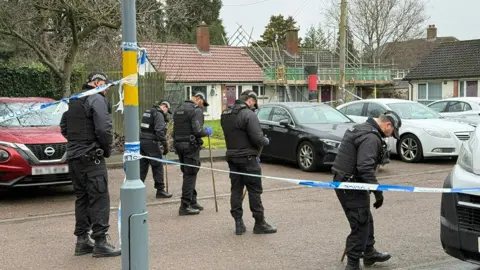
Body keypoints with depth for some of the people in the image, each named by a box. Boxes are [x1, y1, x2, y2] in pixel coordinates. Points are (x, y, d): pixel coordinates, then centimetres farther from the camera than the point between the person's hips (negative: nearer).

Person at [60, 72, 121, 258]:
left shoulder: (72, 101, 17)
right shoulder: (97, 99, -10)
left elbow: (64, 128, 21)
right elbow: (103, 129, -20)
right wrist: (107, 150, -7)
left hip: (73, 157, 9)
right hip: (91, 158, -9)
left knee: (82, 199, 14)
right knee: (99, 199, -6)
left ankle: (82, 240, 17)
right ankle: (100, 242, -6)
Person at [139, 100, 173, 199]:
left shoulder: (147, 112, 19)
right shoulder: (159, 114, -8)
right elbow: (160, 131, -18)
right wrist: (165, 145, -14)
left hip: (142, 141, 8)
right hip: (151, 142, -8)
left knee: (142, 166, 11)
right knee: (158, 166, 1)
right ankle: (160, 190, 6)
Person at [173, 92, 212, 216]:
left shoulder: (179, 109, 16)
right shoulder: (196, 110, -12)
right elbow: (197, 130, -20)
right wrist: (207, 131, -2)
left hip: (179, 144, 9)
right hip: (191, 145, -9)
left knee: (188, 174, 16)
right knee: (190, 175, -3)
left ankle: (192, 201, 24)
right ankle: (185, 206, -2)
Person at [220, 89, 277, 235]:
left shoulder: (226, 114, 11)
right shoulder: (249, 114, -16)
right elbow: (257, 138, -20)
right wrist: (266, 141, -2)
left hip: (232, 157, 8)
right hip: (247, 158, -8)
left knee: (236, 189, 10)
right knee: (255, 191, 1)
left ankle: (238, 223, 12)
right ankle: (260, 224, 8)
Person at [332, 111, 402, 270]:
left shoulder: (360, 128, 14)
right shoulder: (371, 137, -19)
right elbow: (365, 168, -27)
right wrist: (378, 192, -23)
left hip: (342, 181, 11)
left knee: (366, 219, 22)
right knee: (360, 224, -4)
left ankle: (369, 253, 37)